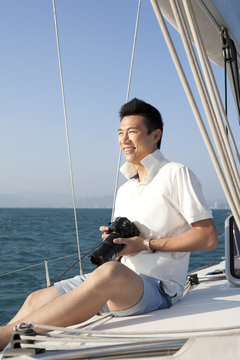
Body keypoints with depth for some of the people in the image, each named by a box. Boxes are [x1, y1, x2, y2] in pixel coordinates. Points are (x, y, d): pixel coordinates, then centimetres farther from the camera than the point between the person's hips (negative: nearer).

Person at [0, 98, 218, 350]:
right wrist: (113, 239, 1)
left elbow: (209, 238, -10)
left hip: (156, 286, -8)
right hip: (119, 283, 8)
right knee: (37, 299, -1)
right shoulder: (124, 190, 20)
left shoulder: (176, 174, -3)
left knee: (111, 273, -38)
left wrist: (147, 244, -13)